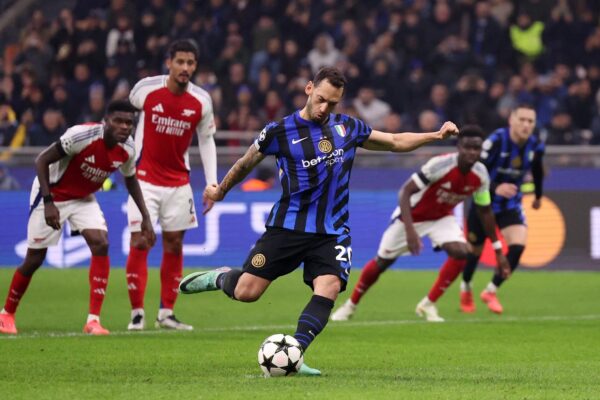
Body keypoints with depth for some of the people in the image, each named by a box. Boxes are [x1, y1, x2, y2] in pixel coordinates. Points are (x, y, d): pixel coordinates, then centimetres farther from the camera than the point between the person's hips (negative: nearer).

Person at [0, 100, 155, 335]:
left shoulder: (127, 149, -13)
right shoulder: (81, 135, -32)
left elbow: (130, 180, 8)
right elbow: (42, 160, -25)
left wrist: (145, 217, 4)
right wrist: (48, 202, -31)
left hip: (84, 199, 5)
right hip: (52, 195, -5)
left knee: (100, 245, -17)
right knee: (34, 258, 2)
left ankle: (94, 320, -16)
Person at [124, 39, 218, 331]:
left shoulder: (201, 101, -6)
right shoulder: (146, 89, -12)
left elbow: (207, 141, 5)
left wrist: (212, 184, -1)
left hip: (178, 182, 3)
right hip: (145, 178, -3)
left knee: (174, 245, 5)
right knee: (139, 242, -10)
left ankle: (166, 313, 13)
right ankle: (137, 313, -4)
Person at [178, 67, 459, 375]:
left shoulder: (348, 127, 7)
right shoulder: (280, 131, -4)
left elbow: (396, 142, 19)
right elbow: (246, 163, 12)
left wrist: (436, 135, 10)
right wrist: (220, 191, 22)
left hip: (331, 232, 2)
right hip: (287, 225, -2)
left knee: (329, 288, -22)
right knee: (246, 292, -8)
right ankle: (220, 278, 27)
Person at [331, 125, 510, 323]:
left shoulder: (480, 175, -16)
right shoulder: (440, 165, -34)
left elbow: (485, 211, 0)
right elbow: (405, 191, -34)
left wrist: (498, 250, 2)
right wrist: (410, 230, -44)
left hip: (442, 217, 4)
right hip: (412, 215, -4)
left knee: (461, 252, -22)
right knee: (382, 262, 6)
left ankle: (428, 305, -6)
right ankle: (350, 305, 30)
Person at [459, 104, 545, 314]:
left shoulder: (536, 146, -8)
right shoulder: (497, 140, -23)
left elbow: (537, 171, 13)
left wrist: (538, 196, 26)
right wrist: (495, 188, -41)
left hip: (511, 204, 3)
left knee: (518, 245, -18)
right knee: (475, 250, 9)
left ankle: (491, 291, -1)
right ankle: (465, 289, 40)